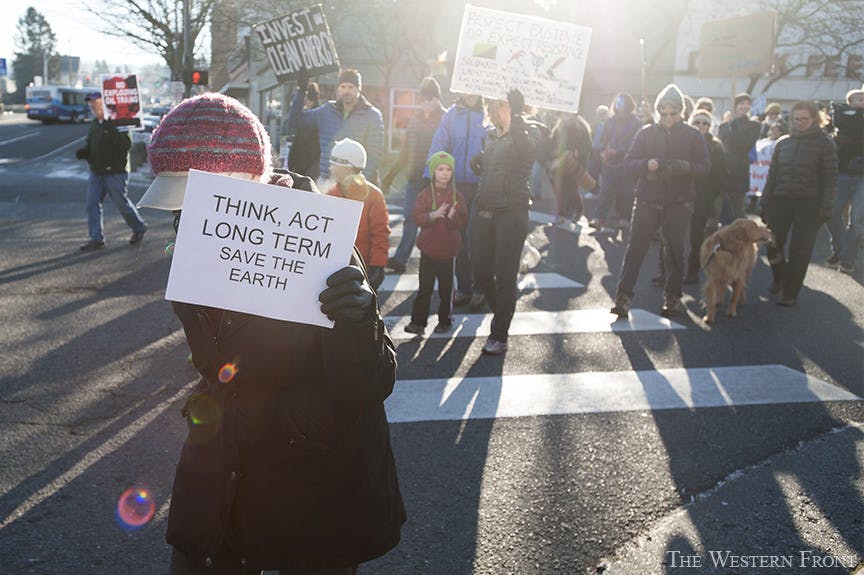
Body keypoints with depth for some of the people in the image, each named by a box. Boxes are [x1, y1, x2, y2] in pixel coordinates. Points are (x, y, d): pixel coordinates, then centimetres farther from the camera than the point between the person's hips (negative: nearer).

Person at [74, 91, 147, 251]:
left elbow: (126, 144, -23)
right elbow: (90, 145, 24)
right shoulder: (94, 124, 14)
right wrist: (83, 152, 3)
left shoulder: (116, 122, -11)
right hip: (96, 172, 8)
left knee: (122, 203, 3)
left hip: (114, 173, -8)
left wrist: (111, 131, -33)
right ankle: (96, 239, 7)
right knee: (92, 204, 2)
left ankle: (139, 228, 26)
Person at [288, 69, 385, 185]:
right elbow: (294, 122, 13)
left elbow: (375, 153, -5)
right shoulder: (326, 110, 11)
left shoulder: (372, 115, 0)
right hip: (326, 181, 3)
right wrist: (301, 91, 3)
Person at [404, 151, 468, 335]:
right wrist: (434, 215, -27)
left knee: (446, 288, 11)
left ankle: (445, 321, 25)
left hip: (448, 250, 0)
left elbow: (462, 221, -5)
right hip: (428, 249, 0)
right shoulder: (425, 194, -2)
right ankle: (418, 322, 13)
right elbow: (417, 217, -11)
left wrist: (452, 216, -26)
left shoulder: (457, 195, -1)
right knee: (424, 287, 6)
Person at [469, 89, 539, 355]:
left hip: (511, 213, -6)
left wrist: (514, 118, -41)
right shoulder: (491, 135, 15)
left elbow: (526, 151, -30)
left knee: (505, 277, -1)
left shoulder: (526, 132, -5)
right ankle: (501, 312, 36)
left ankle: (499, 336, 12)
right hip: (483, 211, 7)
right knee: (481, 274, 10)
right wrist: (477, 162, 6)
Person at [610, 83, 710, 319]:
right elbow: (628, 162, 1)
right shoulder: (646, 133, 5)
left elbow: (704, 167, 0)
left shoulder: (693, 135, 4)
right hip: (647, 201, 0)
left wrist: (683, 167, -21)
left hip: (678, 204, 0)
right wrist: (646, 164, -20)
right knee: (635, 248, -3)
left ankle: (673, 297, 21)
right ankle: (623, 296, 0)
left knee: (675, 251, 8)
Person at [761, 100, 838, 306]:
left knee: (800, 251, -1)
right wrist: (765, 202, 7)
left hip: (808, 203, -3)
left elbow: (830, 178, -3)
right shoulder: (783, 142, 9)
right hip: (781, 200, 3)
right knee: (772, 244, 1)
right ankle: (779, 278, 29)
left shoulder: (824, 144, -1)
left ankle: (791, 293, 8)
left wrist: (826, 207, -10)